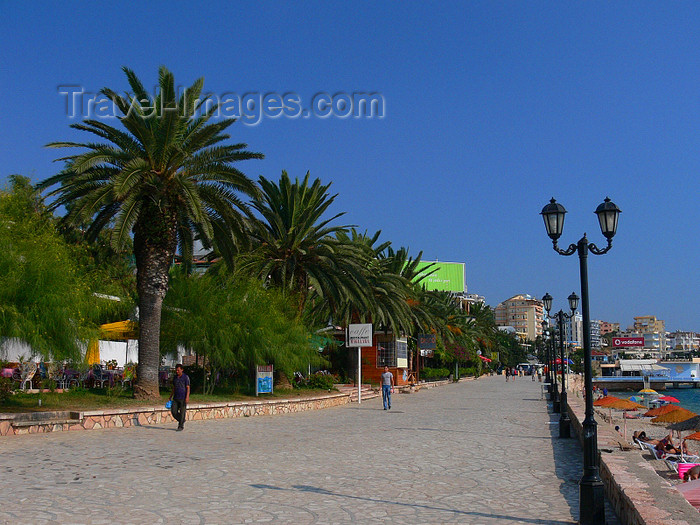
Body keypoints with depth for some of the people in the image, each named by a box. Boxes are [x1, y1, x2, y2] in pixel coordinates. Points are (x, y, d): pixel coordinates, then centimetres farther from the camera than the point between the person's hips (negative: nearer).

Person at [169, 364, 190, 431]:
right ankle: (181, 420, 22)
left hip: (183, 398, -5)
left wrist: (187, 397, -19)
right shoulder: (175, 377, 11)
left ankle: (181, 426, 6)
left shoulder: (185, 377, -6)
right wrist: (171, 396, 17)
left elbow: (188, 388, -9)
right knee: (173, 411, -1)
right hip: (176, 398, 5)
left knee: (182, 412, -3)